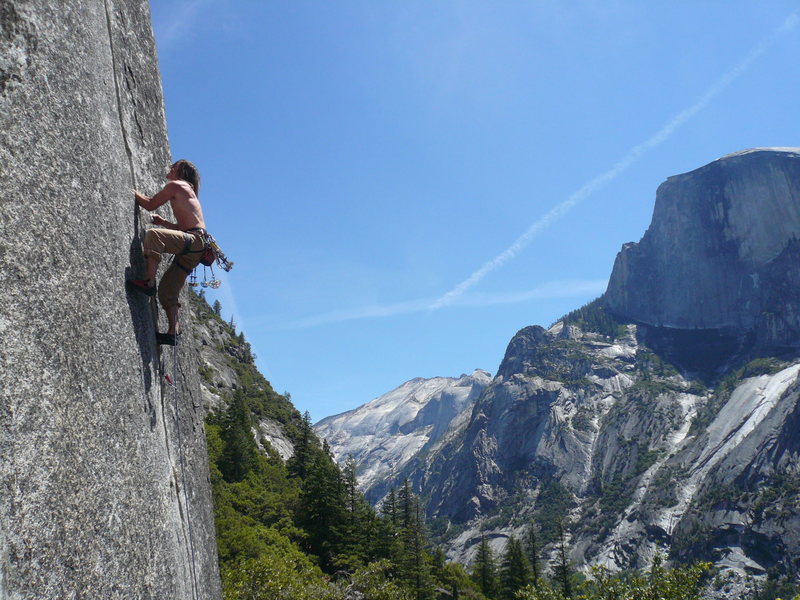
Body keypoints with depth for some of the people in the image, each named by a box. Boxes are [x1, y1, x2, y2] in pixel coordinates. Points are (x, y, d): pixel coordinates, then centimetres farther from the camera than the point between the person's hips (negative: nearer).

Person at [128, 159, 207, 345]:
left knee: (153, 234, -31)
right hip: (193, 248, 10)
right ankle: (173, 333, 4)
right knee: (167, 289, 8)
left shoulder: (176, 185, 4)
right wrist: (162, 222, 29)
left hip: (194, 240, -10)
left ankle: (149, 282, -34)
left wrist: (133, 192, 13)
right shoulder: (187, 191, 30)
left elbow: (150, 205, 1)